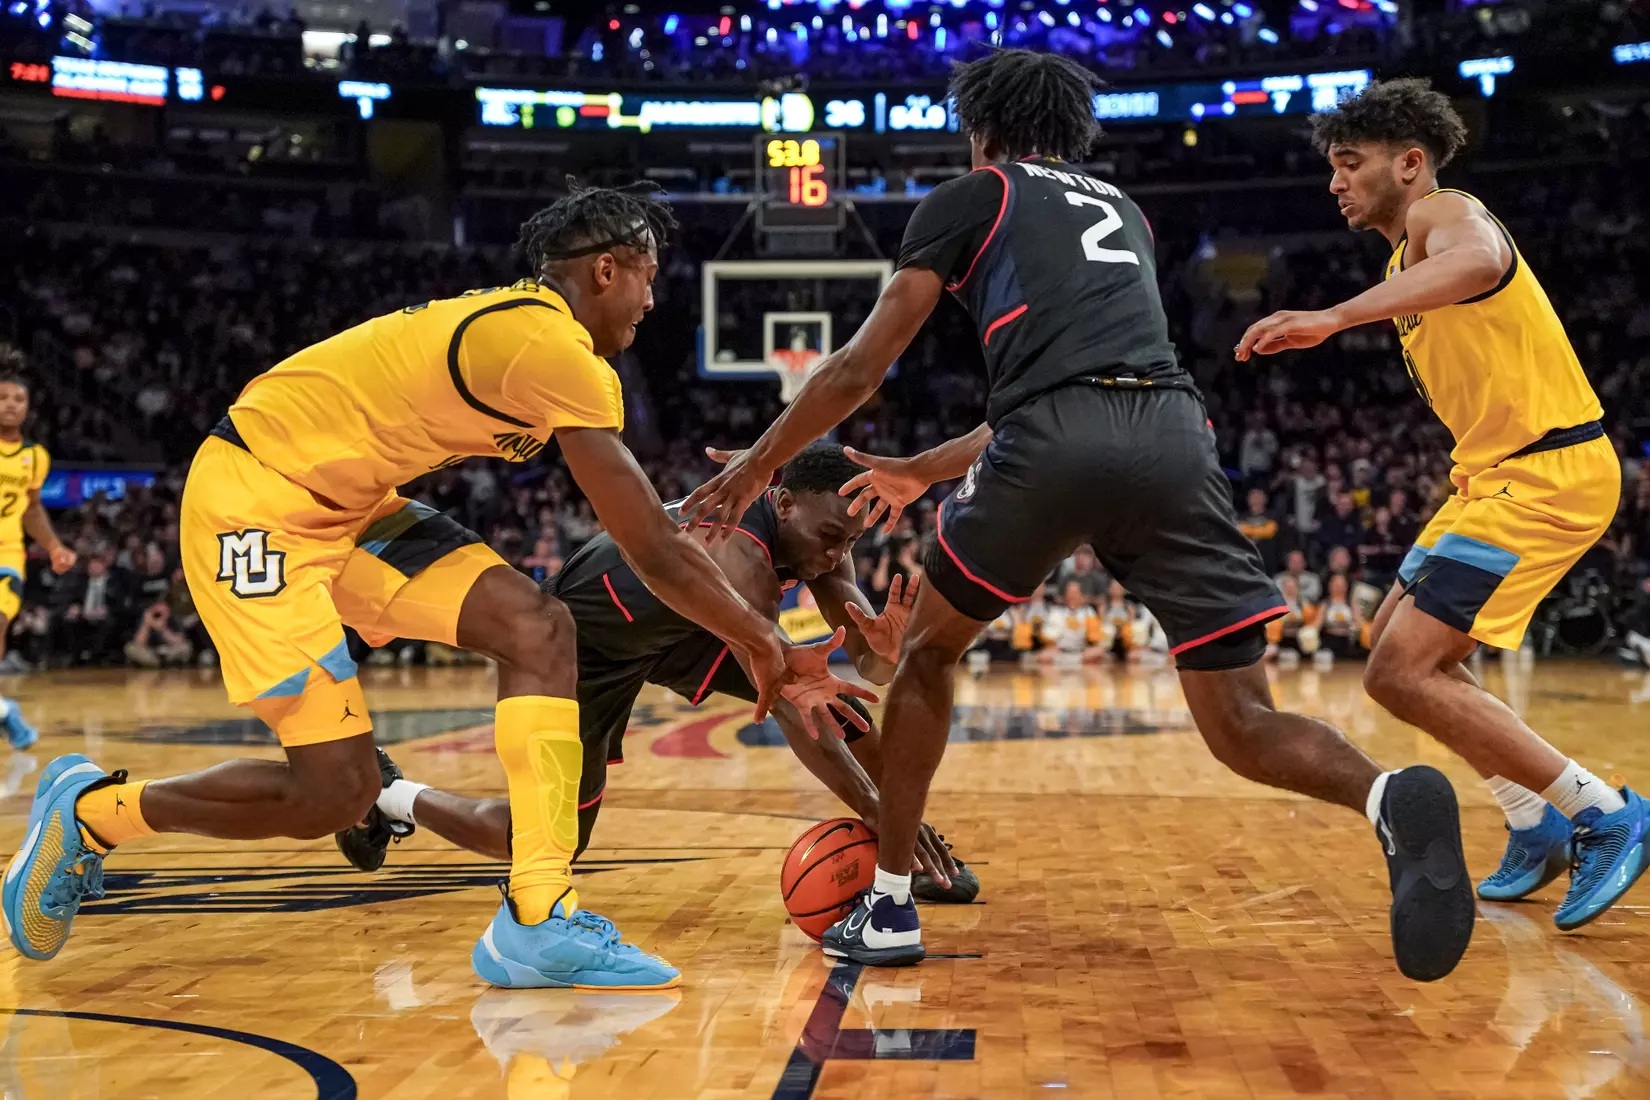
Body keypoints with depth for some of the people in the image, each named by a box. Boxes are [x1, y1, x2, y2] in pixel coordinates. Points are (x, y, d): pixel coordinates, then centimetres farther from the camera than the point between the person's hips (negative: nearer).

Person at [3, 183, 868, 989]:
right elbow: (654, 551, -19)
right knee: (334, 793, -9)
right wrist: (765, 645, -5)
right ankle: (90, 810, 15)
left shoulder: (515, 325, 10)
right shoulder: (558, 347, -20)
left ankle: (538, 917, -9)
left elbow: (648, 536, 16)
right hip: (252, 500, -10)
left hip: (340, 504, 10)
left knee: (539, 630, -7)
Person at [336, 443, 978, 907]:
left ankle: (909, 856, 1)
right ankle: (391, 793, 20)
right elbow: (787, 708, -44)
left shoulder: (817, 539, -14)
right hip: (586, 638, -8)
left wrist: (886, 650, -40)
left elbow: (867, 664, -14)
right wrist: (875, 812, -46)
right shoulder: (737, 547, -39)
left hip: (678, 626, 8)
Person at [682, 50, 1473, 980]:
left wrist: (759, 466, 32)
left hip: (1053, 448, -3)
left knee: (930, 650, 22)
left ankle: (888, 908, 23)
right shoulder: (1124, 213, 36)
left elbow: (860, 369, 17)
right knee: (1246, 728, 6)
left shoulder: (971, 198, 20)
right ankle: (1393, 798, -25)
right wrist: (923, 471, 51)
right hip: (1175, 438, 4)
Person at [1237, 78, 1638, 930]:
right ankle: (1539, 827, 21)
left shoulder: (1444, 212, -13)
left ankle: (1607, 815, -6)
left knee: (1402, 672, -16)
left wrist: (1333, 317, -51)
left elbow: (1476, 262, -39)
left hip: (1547, 472, -11)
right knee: (1401, 648, 17)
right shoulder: (1410, 258, 18)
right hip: (1495, 472, 11)